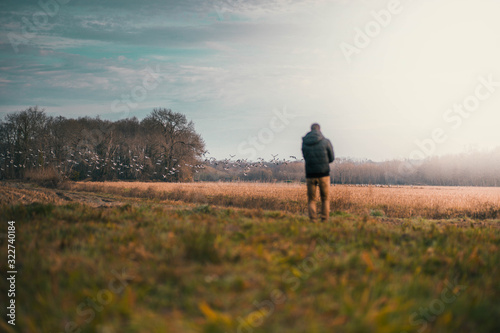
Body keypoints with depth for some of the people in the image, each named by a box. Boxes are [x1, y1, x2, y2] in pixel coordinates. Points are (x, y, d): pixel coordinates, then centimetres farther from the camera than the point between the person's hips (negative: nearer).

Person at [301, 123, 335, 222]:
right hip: (323, 173, -1)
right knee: (325, 199, 12)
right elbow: (331, 158, 5)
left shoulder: (304, 143, 3)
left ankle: (313, 220, -4)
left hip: (310, 174, 1)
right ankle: (324, 220, 4)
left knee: (311, 200, 11)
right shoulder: (326, 141, -4)